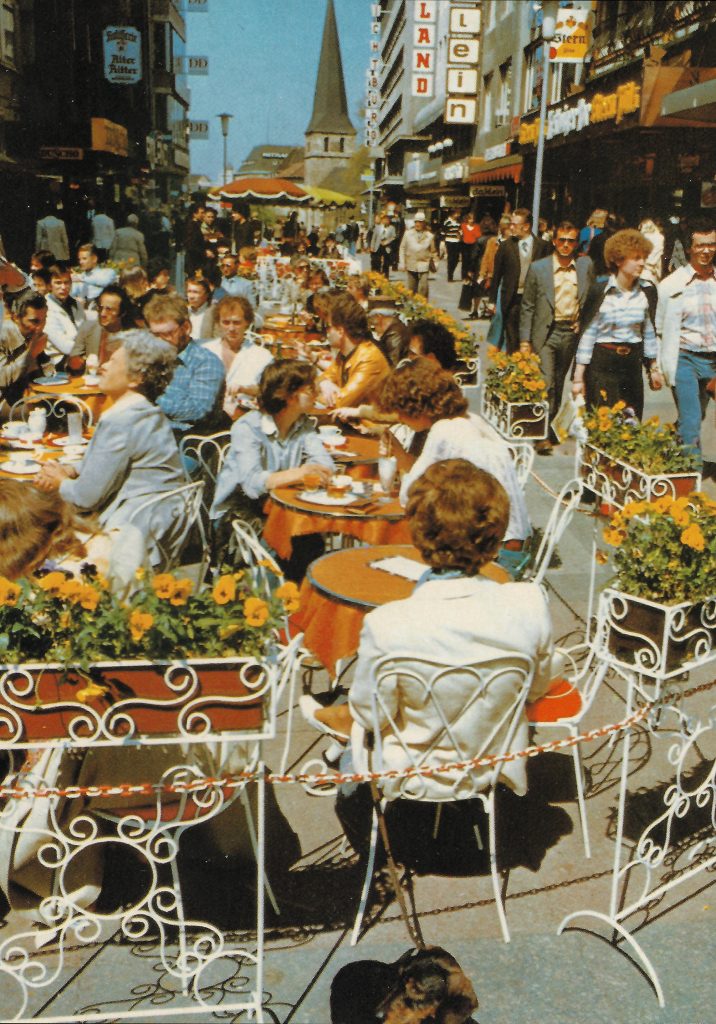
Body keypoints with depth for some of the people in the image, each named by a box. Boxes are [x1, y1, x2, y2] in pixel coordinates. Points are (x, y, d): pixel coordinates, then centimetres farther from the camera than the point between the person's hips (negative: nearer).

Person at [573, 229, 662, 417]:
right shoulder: (599, 291, -7)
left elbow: (649, 331, 14)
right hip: (601, 365, -3)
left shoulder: (647, 291, 5)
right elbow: (587, 333, -5)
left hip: (632, 365, 4)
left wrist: (654, 368, 16)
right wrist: (578, 377, -7)